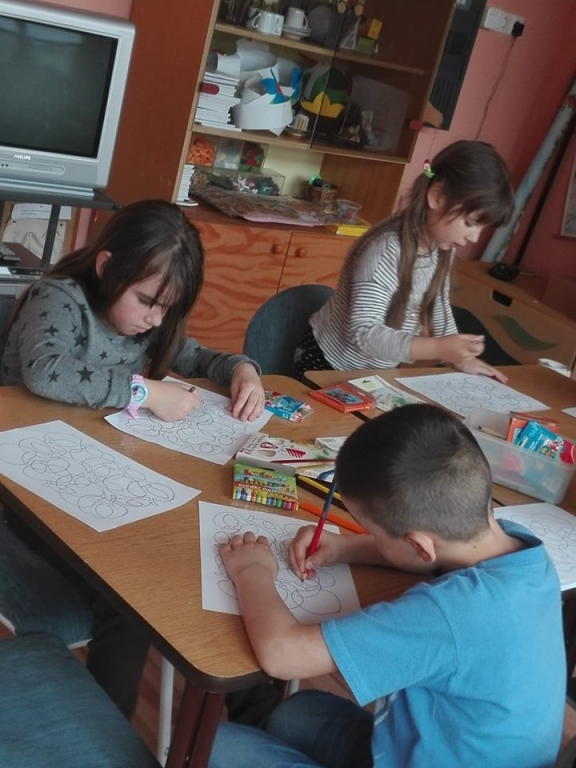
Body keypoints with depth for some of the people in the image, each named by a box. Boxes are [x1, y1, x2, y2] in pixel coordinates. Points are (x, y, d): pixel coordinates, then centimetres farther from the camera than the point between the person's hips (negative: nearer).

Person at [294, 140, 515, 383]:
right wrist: (438, 348, -45)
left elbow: (437, 306, 9)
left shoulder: (441, 247, -6)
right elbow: (363, 333, -36)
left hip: (379, 370, 8)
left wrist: (459, 357, -1)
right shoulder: (386, 251, -31)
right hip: (329, 366, -8)